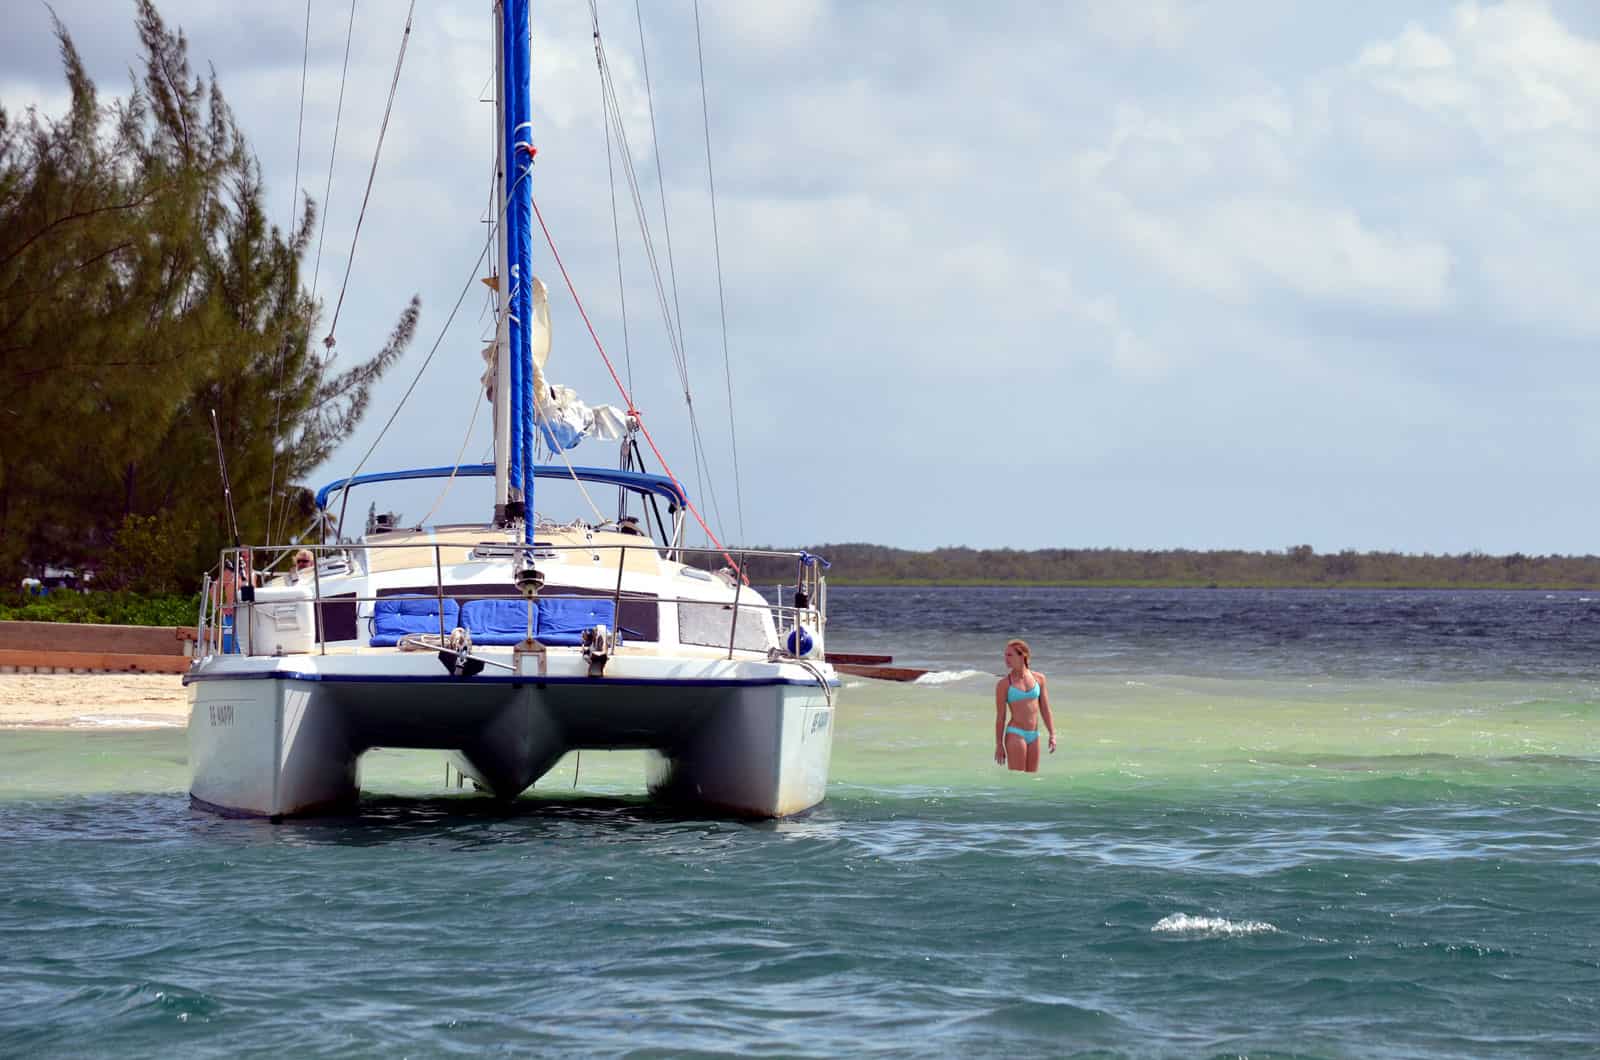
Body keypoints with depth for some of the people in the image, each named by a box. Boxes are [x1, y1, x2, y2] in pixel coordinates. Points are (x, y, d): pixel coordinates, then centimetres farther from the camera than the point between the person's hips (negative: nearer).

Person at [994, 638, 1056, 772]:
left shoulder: (1038, 678, 6)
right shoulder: (1004, 684, -3)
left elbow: (1045, 710, 10)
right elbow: (1000, 717, -2)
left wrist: (1052, 735, 4)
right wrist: (999, 745, -3)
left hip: (1033, 736, 4)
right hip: (1015, 735, -4)